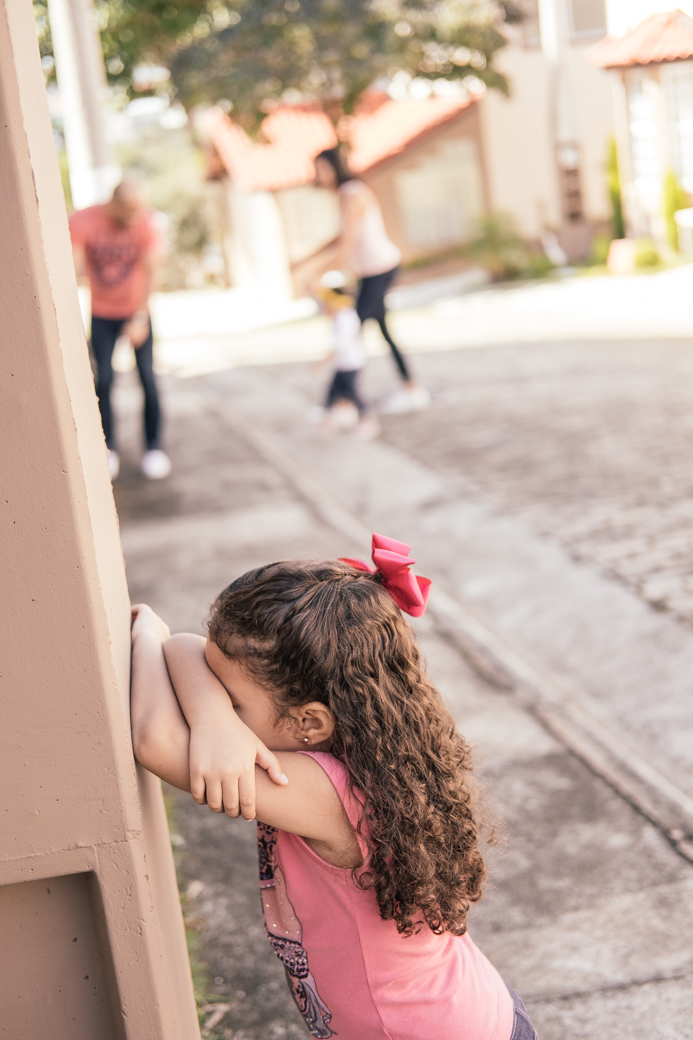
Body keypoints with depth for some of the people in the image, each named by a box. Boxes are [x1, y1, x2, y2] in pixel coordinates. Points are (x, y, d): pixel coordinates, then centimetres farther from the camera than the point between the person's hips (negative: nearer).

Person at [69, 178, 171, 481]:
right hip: (102, 313, 0)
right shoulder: (82, 222, -17)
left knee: (147, 379, -7)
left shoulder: (145, 224, -17)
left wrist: (140, 318, -18)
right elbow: (74, 267, -19)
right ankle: (108, 448, 7)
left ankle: (153, 447, 5)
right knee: (104, 379, -7)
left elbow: (150, 271, -15)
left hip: (137, 311, 0)